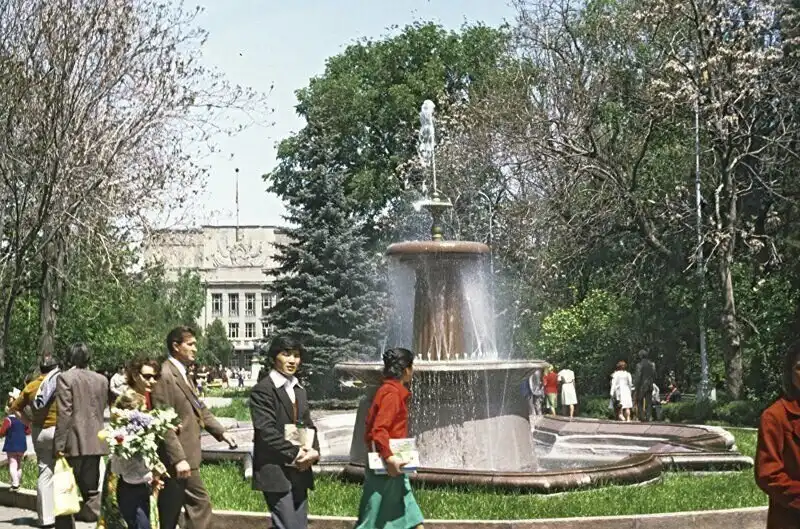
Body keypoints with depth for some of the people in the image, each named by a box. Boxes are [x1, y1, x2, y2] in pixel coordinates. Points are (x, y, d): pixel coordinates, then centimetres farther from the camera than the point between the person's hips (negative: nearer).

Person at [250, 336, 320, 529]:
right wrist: (295, 454, -14)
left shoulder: (299, 391, 18)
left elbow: (308, 426, 17)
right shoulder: (262, 390, -9)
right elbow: (267, 431, -16)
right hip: (276, 472, -8)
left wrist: (313, 451, -3)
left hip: (299, 472, 8)